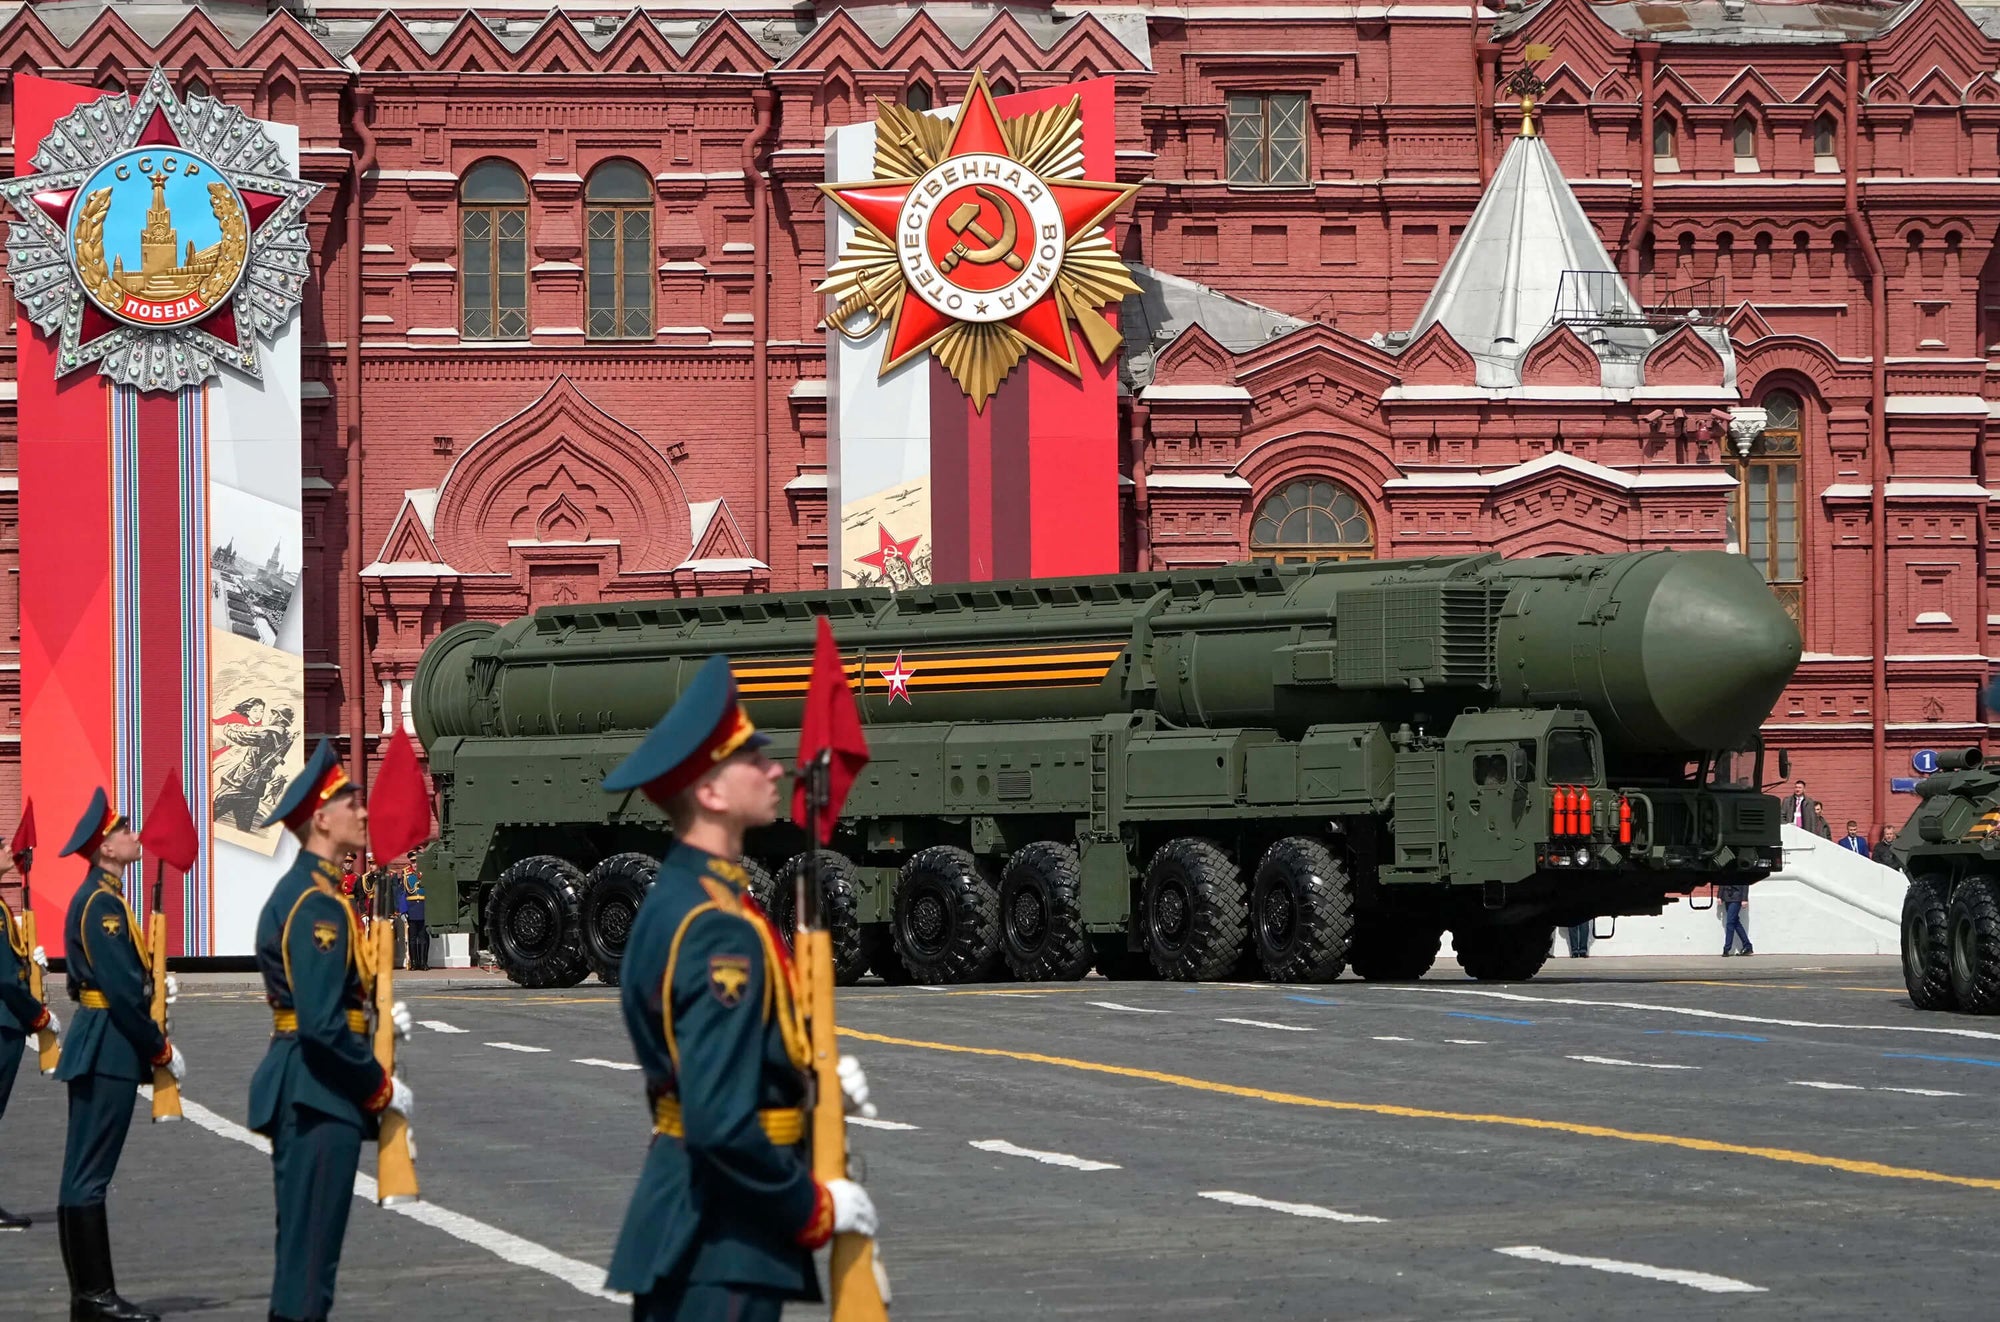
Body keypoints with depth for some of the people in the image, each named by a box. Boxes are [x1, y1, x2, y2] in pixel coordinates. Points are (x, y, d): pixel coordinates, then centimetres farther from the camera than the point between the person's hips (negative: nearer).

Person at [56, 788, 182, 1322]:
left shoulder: (99, 897, 15)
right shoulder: (101, 902, -16)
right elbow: (120, 989, -20)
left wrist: (153, 988, 10)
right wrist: (162, 1049, -15)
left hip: (99, 1049, 10)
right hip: (108, 1051, -10)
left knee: (85, 1174, 10)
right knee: (89, 1175, -7)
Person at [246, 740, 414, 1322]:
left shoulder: (296, 890, 14)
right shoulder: (320, 904, -18)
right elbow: (323, 1025, -23)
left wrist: (377, 1018, 9)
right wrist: (381, 1087, -14)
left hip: (300, 1090, 11)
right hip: (320, 1095, -11)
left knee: (301, 1245, 16)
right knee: (311, 1252, -7)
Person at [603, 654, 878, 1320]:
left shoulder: (679, 898, 11)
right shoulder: (722, 931, -21)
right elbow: (723, 1125, -27)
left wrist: (814, 1075, 8)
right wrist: (816, 1209, -15)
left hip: (680, 1221, 10)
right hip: (720, 1242, -10)